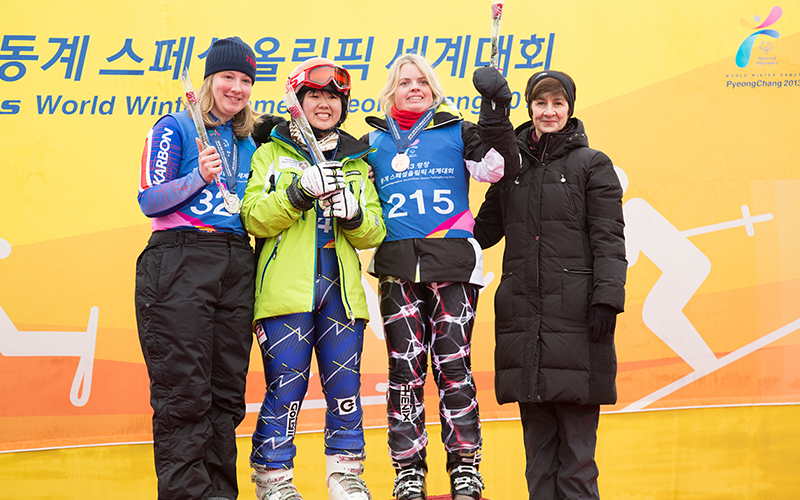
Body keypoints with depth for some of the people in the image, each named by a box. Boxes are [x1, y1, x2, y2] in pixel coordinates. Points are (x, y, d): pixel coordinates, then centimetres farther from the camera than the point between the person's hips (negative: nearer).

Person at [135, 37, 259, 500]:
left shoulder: (248, 144, 20)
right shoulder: (175, 128, 3)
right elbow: (150, 200, -5)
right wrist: (199, 176, -16)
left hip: (237, 266, 6)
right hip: (181, 262, -6)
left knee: (227, 389, 4)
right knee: (184, 390, -9)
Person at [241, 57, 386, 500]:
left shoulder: (356, 161, 19)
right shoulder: (271, 154, 10)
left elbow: (375, 232, 13)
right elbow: (253, 217, -4)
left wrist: (354, 213, -9)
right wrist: (301, 192, -17)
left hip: (340, 288, 3)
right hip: (286, 290, -3)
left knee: (344, 383, 0)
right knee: (286, 385, -6)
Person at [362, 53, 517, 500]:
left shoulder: (458, 132, 12)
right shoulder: (374, 143, 19)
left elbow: (493, 167, -3)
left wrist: (496, 111, -13)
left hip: (453, 264, -2)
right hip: (398, 269, 2)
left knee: (453, 364, -7)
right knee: (405, 369, -1)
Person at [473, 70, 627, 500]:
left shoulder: (592, 165, 4)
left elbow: (608, 239, -2)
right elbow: (484, 230, 21)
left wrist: (607, 298, -12)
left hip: (574, 313, -4)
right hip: (523, 314, 4)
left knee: (576, 436, -4)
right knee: (538, 439, 8)